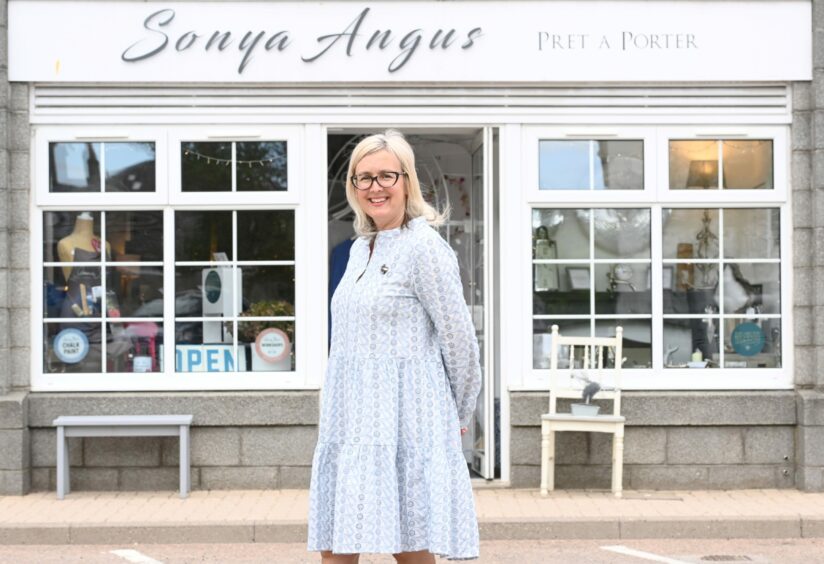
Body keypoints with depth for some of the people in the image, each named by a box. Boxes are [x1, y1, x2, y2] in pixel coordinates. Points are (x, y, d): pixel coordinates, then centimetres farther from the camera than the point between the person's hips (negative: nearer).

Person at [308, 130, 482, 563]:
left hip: (402, 418, -8)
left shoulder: (423, 248, -10)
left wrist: (459, 417, 3)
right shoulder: (360, 249, 14)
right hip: (351, 421, 8)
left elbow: (460, 342, -8)